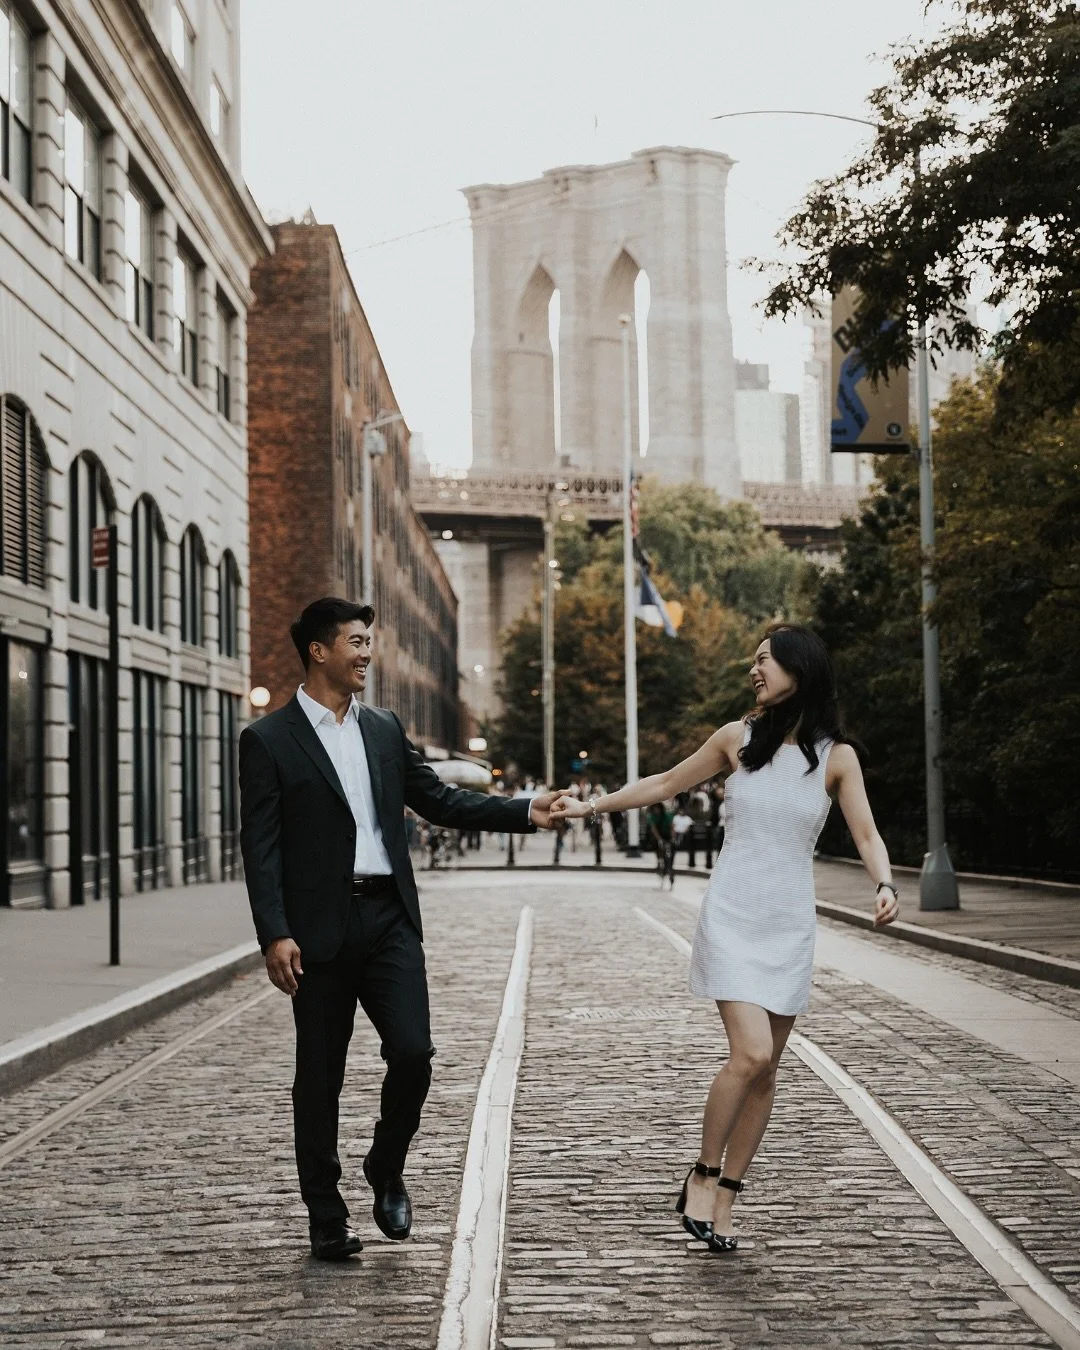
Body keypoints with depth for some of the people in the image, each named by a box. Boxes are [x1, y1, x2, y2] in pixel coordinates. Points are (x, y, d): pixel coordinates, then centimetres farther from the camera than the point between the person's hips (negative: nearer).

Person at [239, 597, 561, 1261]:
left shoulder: (385, 728, 13)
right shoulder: (268, 740, -3)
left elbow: (439, 799, 15)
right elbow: (261, 848, -7)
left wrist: (523, 812, 6)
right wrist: (275, 934, -16)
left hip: (389, 918, 4)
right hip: (320, 928, -4)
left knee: (413, 1053, -7)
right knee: (320, 1077, 5)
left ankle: (387, 1170, 20)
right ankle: (327, 1219, 17)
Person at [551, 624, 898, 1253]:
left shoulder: (837, 756, -1)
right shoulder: (738, 738, 2)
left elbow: (866, 834, -5)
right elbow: (665, 785, 14)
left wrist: (886, 884, -25)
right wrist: (590, 805, 14)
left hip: (791, 925, 1)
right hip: (732, 916, -1)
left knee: (765, 1069, 4)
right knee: (751, 1054, -16)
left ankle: (724, 1200, 15)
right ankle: (702, 1176, 3)